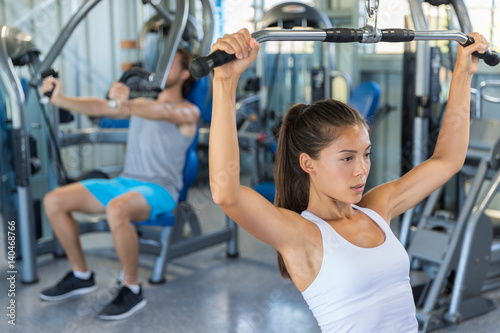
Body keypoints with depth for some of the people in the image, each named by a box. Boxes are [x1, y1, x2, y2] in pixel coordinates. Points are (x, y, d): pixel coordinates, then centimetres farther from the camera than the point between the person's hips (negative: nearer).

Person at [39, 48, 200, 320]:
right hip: (124, 182, 7)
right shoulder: (142, 105, 20)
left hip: (159, 189, -7)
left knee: (116, 210, -40)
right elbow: (100, 108, 6)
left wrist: (127, 106, -46)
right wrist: (59, 99, -10)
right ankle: (81, 276, 7)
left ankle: (132, 290, -21)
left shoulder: (188, 111, -2)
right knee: (54, 201, -8)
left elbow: (164, 112, -26)